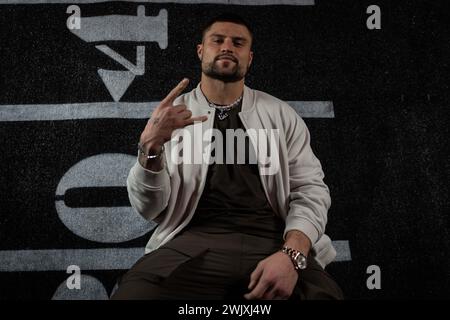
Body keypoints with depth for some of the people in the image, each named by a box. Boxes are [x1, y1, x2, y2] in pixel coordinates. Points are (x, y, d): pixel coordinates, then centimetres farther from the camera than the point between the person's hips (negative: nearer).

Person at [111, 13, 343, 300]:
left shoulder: (280, 114, 14)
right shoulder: (170, 115, 12)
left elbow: (311, 190, 6)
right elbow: (149, 207, 3)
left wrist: (291, 255, -14)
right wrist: (151, 145, -17)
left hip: (273, 242, 1)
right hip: (194, 243, 0)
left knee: (321, 292, -30)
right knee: (133, 293, -29)